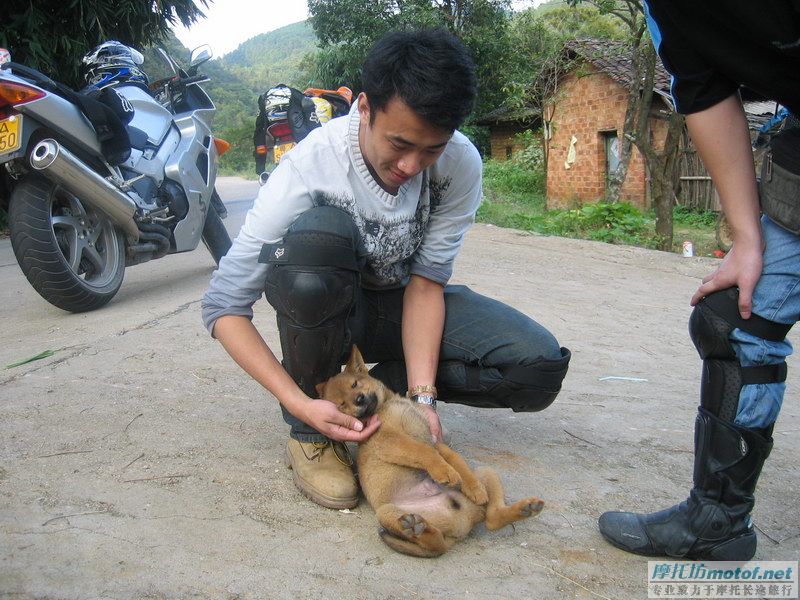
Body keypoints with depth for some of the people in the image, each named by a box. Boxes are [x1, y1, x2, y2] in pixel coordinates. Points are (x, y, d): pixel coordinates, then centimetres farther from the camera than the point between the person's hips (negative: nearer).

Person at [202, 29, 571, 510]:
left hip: (403, 303, 3)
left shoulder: (461, 164, -20)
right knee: (317, 233, -38)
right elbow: (223, 306, -25)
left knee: (540, 366, -20)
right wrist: (300, 404, -33)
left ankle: (383, 387, 1)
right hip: (321, 306, -2)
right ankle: (310, 430, -17)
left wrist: (421, 396, -25)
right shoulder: (310, 168, -29)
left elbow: (426, 281, -15)